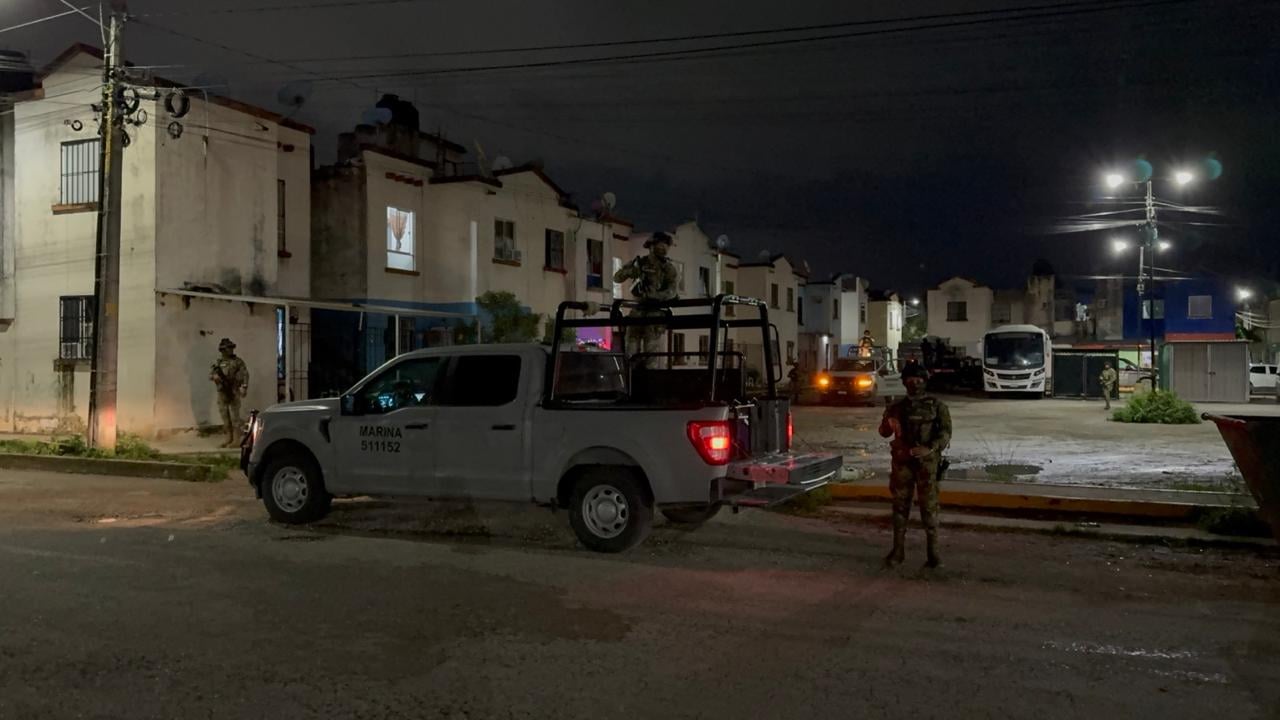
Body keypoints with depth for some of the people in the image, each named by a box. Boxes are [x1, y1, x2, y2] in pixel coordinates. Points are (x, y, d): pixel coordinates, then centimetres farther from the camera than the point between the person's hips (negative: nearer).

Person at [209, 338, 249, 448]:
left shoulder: (238, 362, 0)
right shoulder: (217, 363, 10)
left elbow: (245, 375, -7)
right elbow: (210, 375, 6)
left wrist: (244, 387, -18)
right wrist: (215, 376, -17)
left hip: (234, 392, -4)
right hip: (222, 393, 5)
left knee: (235, 416, -6)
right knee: (225, 416, 8)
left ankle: (236, 440, -2)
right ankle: (229, 438, 17)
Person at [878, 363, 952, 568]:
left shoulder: (936, 405, 3)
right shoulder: (896, 407, 11)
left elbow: (946, 431, -6)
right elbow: (884, 432, 7)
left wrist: (930, 448, -22)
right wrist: (888, 424, -17)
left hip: (927, 461, -2)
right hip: (902, 461, 3)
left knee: (929, 506, -3)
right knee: (900, 505, 5)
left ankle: (933, 551, 4)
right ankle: (898, 550, 12)